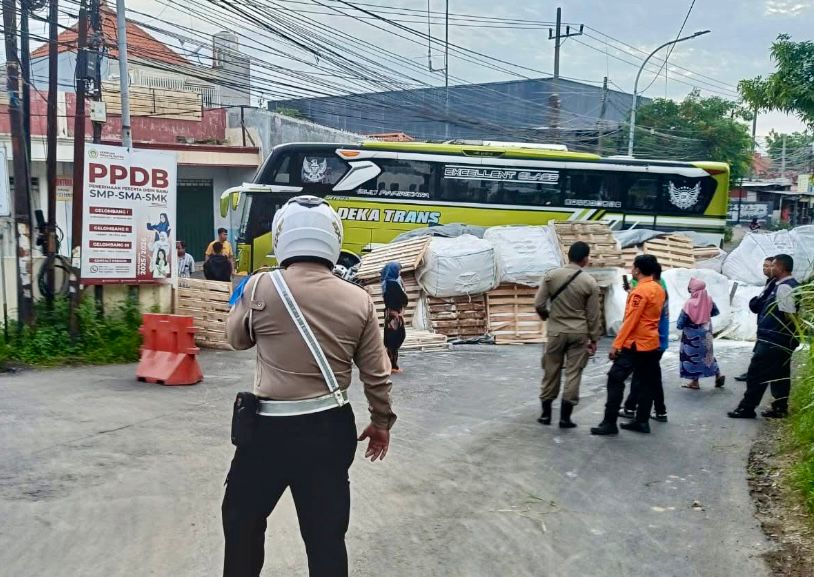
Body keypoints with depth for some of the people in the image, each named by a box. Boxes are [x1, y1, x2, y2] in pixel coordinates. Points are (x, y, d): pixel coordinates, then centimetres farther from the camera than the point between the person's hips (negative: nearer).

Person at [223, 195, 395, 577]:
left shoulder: (260, 287, -10)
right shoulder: (358, 300, -4)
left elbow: (237, 338, 9)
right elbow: (376, 374, 2)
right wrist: (381, 422, 17)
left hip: (270, 429, -2)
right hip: (331, 429, 2)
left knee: (242, 517, 21)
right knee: (326, 532, 13)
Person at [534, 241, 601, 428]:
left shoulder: (551, 276, -5)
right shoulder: (590, 283, -7)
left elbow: (539, 304, -4)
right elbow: (593, 315, -3)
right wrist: (594, 339, 8)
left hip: (556, 331, 1)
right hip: (579, 333, -1)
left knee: (551, 371, 12)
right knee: (574, 373, 4)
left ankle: (546, 413, 19)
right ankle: (565, 417, 5)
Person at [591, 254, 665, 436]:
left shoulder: (640, 291, -16)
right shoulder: (659, 289, 9)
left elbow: (630, 320, -19)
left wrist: (616, 344, -18)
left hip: (635, 344, -9)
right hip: (652, 344, 9)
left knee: (615, 380, -7)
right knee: (646, 383, 11)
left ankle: (610, 423, -8)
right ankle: (642, 421, 14)